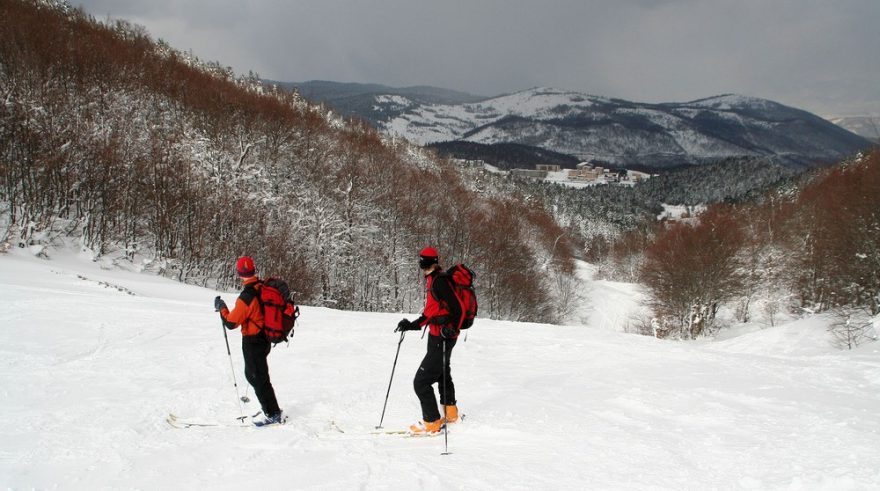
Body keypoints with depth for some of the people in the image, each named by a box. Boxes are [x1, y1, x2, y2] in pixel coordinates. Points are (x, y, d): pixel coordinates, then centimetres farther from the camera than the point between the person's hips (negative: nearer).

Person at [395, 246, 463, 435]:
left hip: (442, 339, -11)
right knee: (442, 374, 28)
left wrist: (451, 328, -34)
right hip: (436, 336, 11)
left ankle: (432, 423, 2)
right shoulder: (432, 280, 8)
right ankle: (450, 413, 46)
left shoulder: (439, 281, -21)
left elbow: (457, 308, -25)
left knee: (421, 382, -8)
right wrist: (412, 325, 12)